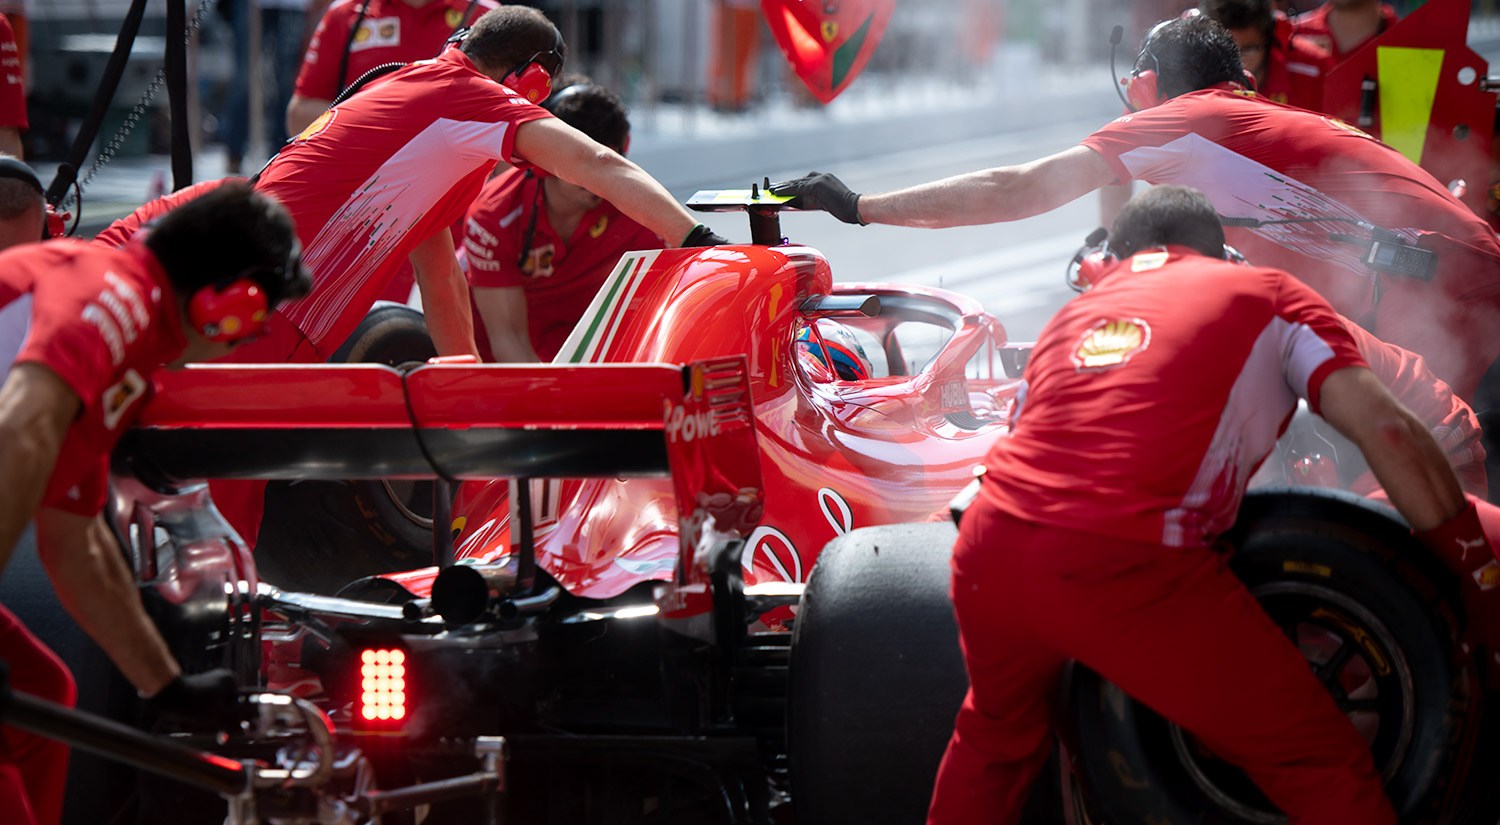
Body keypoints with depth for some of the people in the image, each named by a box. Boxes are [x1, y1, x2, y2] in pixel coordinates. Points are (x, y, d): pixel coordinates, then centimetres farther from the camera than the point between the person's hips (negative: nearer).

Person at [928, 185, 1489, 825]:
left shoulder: (1072, 315, 30)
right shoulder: (1266, 295, 17)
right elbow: (1388, 431, 5)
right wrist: (1466, 550, 14)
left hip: (987, 554, 6)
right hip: (1126, 573, -5)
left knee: (995, 733, 35)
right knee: (1324, 768, 6)